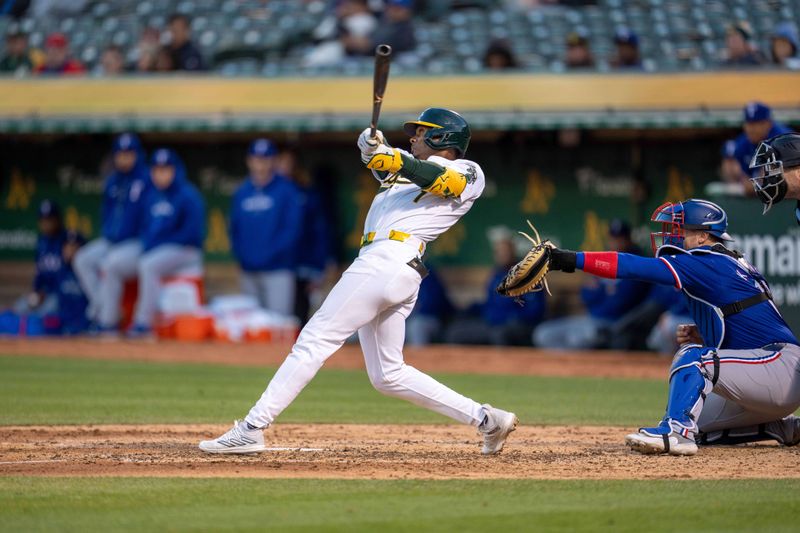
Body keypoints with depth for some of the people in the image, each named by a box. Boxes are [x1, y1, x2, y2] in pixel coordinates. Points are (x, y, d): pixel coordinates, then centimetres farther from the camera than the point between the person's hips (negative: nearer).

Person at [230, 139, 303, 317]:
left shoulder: (286, 190, -2)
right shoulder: (241, 193, 13)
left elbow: (293, 229, -8)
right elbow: (235, 229, 16)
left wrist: (268, 255, -14)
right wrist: (241, 256, 0)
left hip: (278, 271, -5)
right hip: (249, 272, 5)